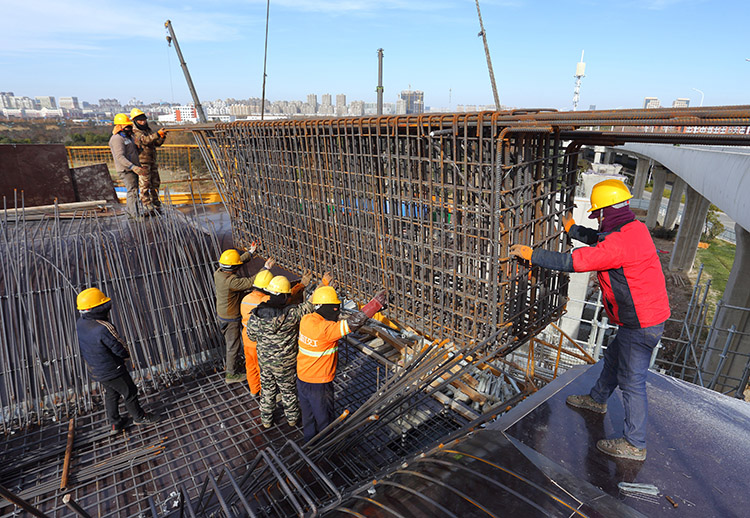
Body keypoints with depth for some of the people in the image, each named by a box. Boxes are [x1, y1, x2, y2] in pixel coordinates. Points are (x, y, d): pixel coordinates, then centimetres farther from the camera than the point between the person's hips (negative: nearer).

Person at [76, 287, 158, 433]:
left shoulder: (80, 323, -9)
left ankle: (115, 423, 41)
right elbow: (120, 349, -24)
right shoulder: (103, 329, -35)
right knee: (130, 392, 15)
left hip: (95, 370, 8)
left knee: (111, 394, 26)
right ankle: (139, 417, 35)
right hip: (112, 370, -8)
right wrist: (126, 354, -2)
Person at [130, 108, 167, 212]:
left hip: (152, 161, 8)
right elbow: (144, 140, -26)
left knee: (155, 184, 12)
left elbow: (157, 143, 14)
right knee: (145, 185, -7)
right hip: (143, 162, -8)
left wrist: (162, 137, -5)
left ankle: (157, 206, 21)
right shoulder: (135, 132, -8)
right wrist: (157, 134, -36)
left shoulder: (149, 130, 16)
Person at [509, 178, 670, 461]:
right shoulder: (635, 228, 3)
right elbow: (599, 239, 21)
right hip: (648, 314, 10)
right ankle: (597, 399, 48)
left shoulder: (618, 244, -28)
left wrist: (530, 254, -19)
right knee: (613, 358, 26)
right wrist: (571, 228, 33)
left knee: (631, 381, 2)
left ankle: (634, 444, 18)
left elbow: (572, 262, -27)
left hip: (641, 325, -10)